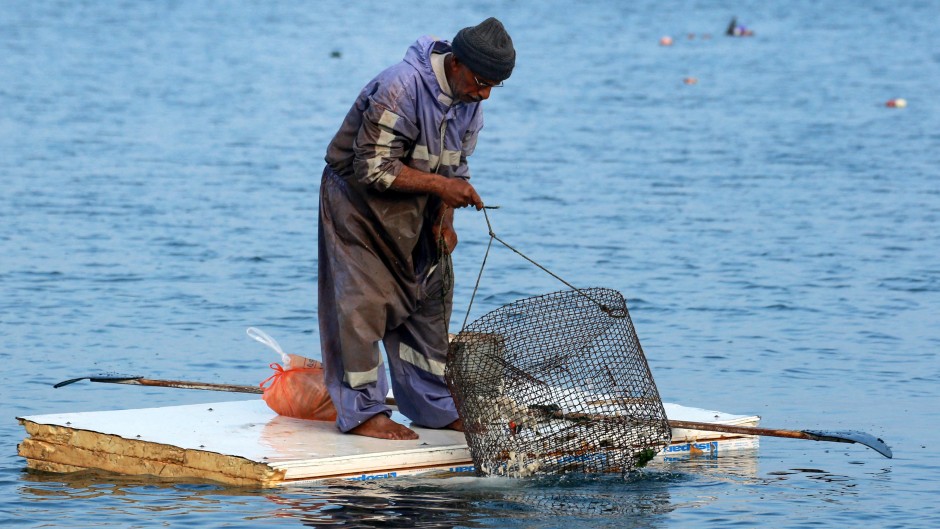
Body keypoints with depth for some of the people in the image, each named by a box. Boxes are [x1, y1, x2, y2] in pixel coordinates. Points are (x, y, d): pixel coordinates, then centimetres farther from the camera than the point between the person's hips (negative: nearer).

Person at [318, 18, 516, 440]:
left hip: (414, 208, 8)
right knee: (363, 302, -9)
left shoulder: (470, 100, -4)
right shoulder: (400, 88, -29)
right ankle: (360, 412, -1)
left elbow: (455, 166, 8)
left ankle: (435, 408, 16)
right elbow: (374, 168, -28)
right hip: (358, 200, -8)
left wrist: (444, 219, -7)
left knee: (429, 300, 8)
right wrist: (440, 185, -29)